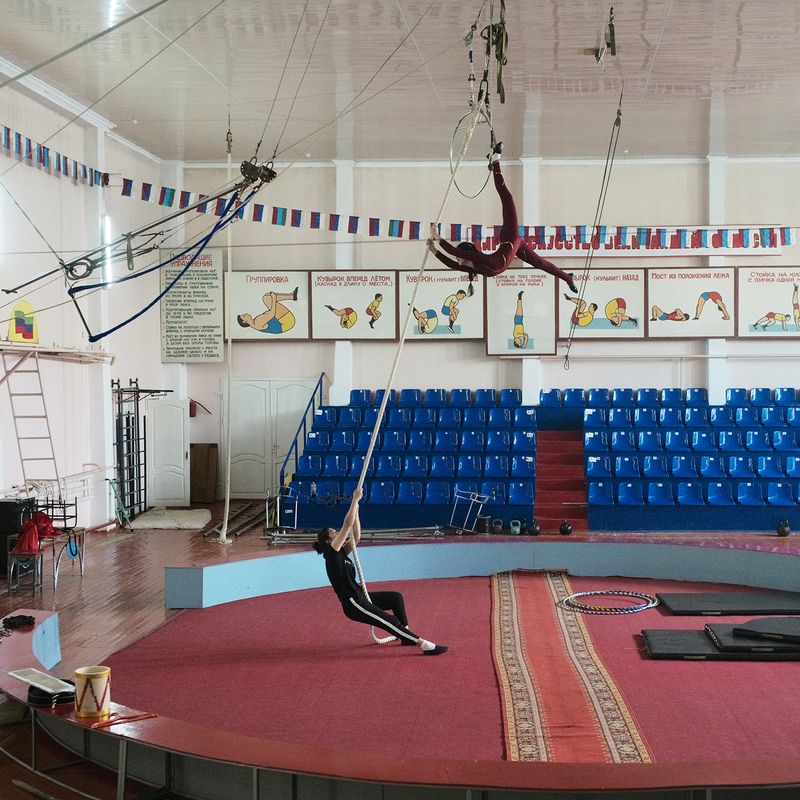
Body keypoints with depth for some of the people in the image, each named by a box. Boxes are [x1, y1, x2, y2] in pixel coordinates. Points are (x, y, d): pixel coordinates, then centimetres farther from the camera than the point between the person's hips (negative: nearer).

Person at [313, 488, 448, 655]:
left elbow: (356, 536, 11)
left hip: (359, 597, 10)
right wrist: (355, 500, -15)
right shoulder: (331, 553, -14)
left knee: (396, 597, 16)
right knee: (389, 620, -13)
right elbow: (347, 525, -20)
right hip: (352, 604, -10)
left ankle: (406, 636, 18)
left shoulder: (341, 553, 12)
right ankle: (425, 645, -14)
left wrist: (356, 509, 5)